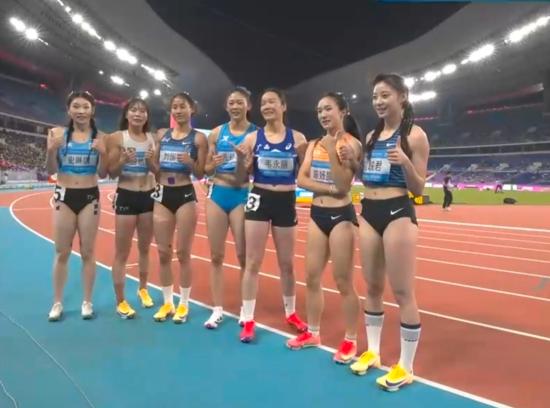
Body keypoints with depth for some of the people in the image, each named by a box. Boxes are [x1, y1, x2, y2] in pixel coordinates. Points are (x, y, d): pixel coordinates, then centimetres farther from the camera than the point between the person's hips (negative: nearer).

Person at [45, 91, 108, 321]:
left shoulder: (100, 137, -1)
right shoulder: (59, 134, -1)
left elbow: (103, 174, -1)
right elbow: (51, 171, 0)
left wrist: (103, 153, -17)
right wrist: (51, 150, -18)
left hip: (89, 197, 0)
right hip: (64, 196, 0)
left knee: (87, 252, 8)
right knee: (62, 252, 8)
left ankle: (87, 302, 20)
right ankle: (57, 303, 21)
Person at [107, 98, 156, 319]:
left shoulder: (152, 139, 5)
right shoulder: (117, 138, -5)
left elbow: (159, 171, 6)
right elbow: (111, 173, -5)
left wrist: (151, 161, -14)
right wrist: (123, 160, -24)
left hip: (148, 196, 4)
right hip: (126, 197, -4)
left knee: (144, 248, 16)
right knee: (122, 252, 1)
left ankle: (143, 289, 35)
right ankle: (120, 301, 12)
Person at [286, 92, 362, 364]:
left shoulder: (352, 144, -8)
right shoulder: (314, 145, 9)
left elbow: (343, 186, -16)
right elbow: (301, 179, -2)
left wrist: (333, 153, -21)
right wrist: (328, 188, -15)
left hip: (341, 215, -6)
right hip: (317, 214, 6)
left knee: (343, 282, 1)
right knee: (312, 277, 12)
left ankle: (350, 341, 17)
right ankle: (312, 333, 28)